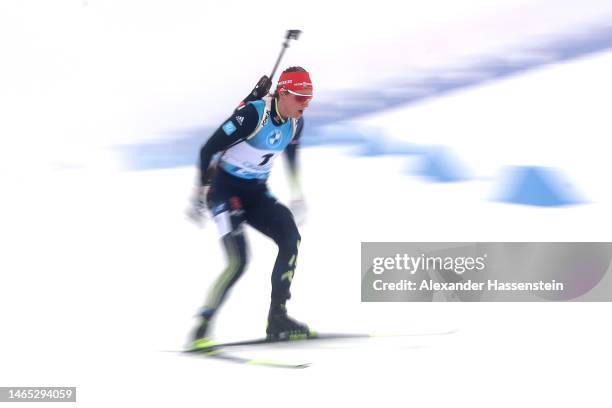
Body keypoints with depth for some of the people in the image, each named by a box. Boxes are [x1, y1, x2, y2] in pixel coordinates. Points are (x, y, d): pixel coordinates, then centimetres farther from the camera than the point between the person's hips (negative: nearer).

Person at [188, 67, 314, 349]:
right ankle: (201, 329, -9)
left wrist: (297, 194, 24)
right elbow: (208, 149, -22)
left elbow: (291, 154, 20)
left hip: (255, 191, 7)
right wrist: (202, 191, -21)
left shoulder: (296, 122, -3)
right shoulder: (253, 114, -25)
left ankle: (277, 318, -2)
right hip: (225, 187, -7)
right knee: (238, 261, -19)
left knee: (291, 239, -10)